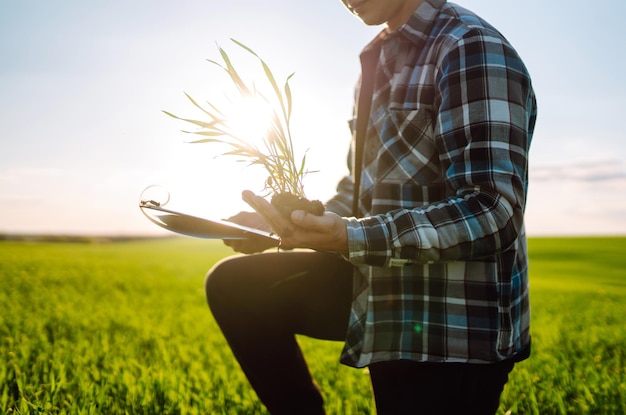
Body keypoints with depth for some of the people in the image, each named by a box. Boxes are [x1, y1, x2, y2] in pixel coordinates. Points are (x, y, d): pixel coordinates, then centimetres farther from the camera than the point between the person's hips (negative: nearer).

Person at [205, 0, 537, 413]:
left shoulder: (474, 49, -16)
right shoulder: (381, 58, 11)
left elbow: (493, 215, -25)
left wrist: (351, 238, -31)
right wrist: (289, 224, 4)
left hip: (450, 332, -8)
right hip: (383, 286, 9)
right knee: (234, 284, 6)